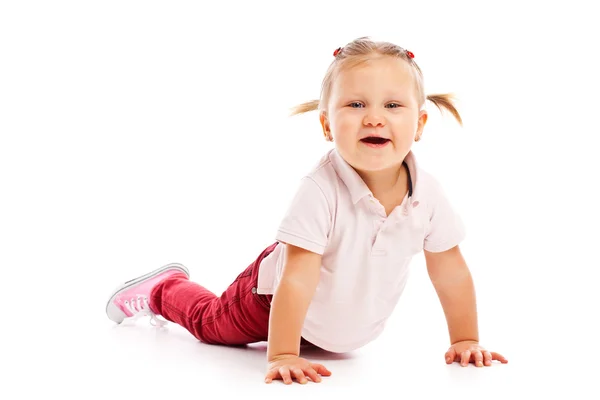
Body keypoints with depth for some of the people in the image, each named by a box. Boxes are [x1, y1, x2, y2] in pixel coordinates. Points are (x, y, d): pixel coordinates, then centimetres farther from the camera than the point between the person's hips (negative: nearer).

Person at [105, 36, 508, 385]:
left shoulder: (428, 193, -25)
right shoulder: (320, 191, -39)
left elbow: (451, 271, -11)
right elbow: (297, 279, -39)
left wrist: (465, 341, -7)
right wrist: (282, 356, -39)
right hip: (277, 297, -4)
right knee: (212, 324, 20)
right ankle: (163, 289, 45)